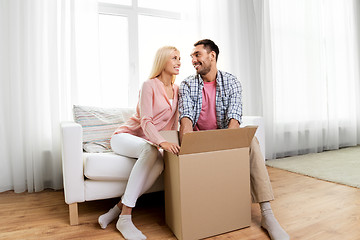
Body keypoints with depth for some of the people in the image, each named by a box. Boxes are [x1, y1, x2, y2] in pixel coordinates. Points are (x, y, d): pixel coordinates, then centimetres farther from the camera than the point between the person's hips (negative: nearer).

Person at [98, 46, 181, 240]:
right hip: (124, 136, -5)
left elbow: (173, 124, 10)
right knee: (151, 150, -38)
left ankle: (119, 208, -18)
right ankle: (124, 217, -31)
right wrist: (161, 142, -40)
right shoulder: (149, 86, -11)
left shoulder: (176, 90, 10)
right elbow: (145, 122, -23)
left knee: (159, 164, -30)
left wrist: (174, 142, -7)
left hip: (148, 143, 5)